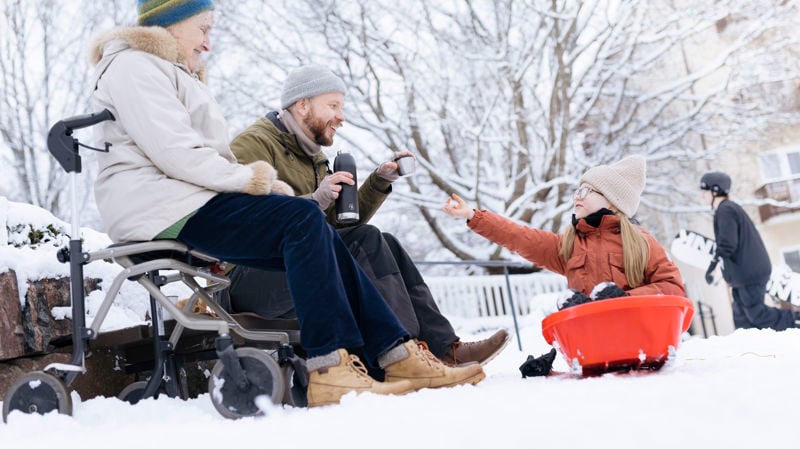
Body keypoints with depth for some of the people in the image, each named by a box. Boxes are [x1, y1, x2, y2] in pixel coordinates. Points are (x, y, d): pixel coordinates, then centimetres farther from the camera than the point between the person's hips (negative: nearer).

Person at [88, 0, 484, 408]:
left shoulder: (169, 72, 29)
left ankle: (398, 357, -9)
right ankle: (329, 370, -30)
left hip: (193, 202, 10)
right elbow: (175, 153, -17)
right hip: (162, 208, -10)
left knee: (317, 240, -5)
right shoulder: (134, 67, -4)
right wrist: (252, 179, -10)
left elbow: (207, 156, 24)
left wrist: (264, 183, 6)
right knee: (303, 219, -25)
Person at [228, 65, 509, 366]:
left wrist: (380, 181, 6)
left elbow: (341, 221, 17)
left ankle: (443, 346, -11)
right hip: (247, 276, -9)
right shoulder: (254, 144, -7)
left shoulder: (312, 157, 22)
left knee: (385, 245, -5)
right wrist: (315, 201, -28)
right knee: (365, 241, -22)